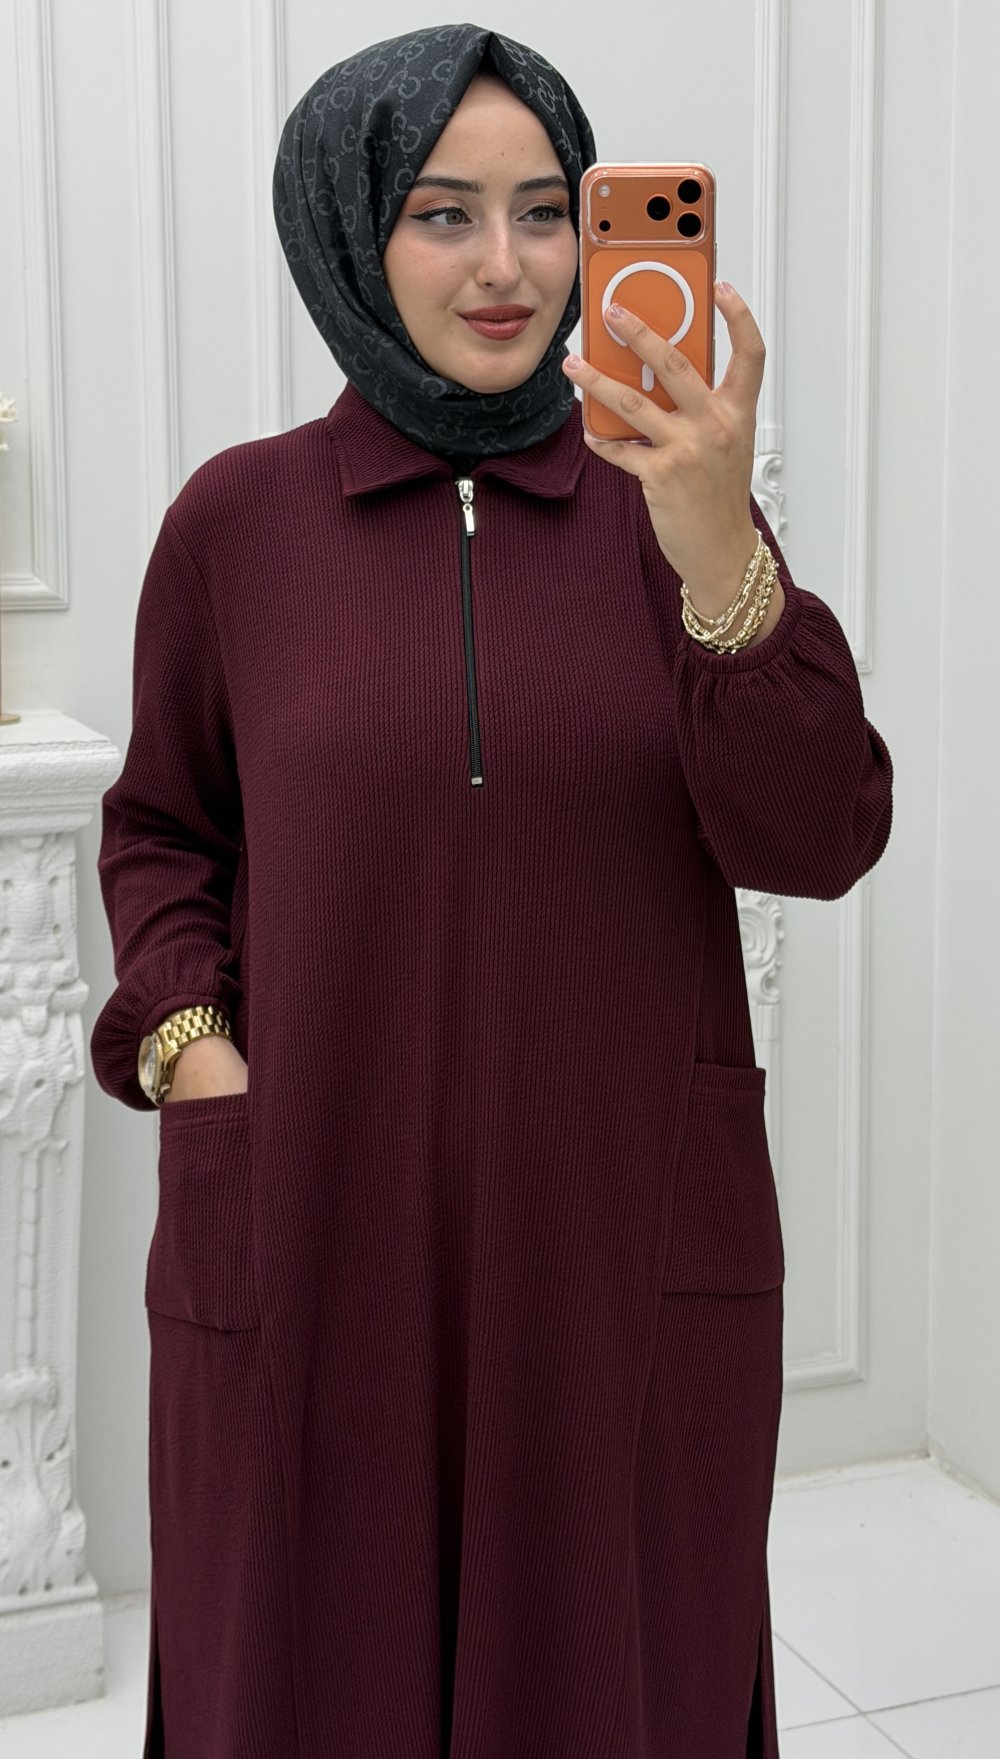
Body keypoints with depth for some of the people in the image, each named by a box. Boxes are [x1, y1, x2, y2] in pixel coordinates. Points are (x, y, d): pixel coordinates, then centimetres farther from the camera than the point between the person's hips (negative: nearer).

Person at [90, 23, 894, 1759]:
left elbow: (821, 843, -10)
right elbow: (161, 829, 11)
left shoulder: (668, 500, -1)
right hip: (312, 1235, 0)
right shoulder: (237, 521, 0)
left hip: (630, 1245, 1)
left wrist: (717, 551, -23)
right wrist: (184, 1035, -6)